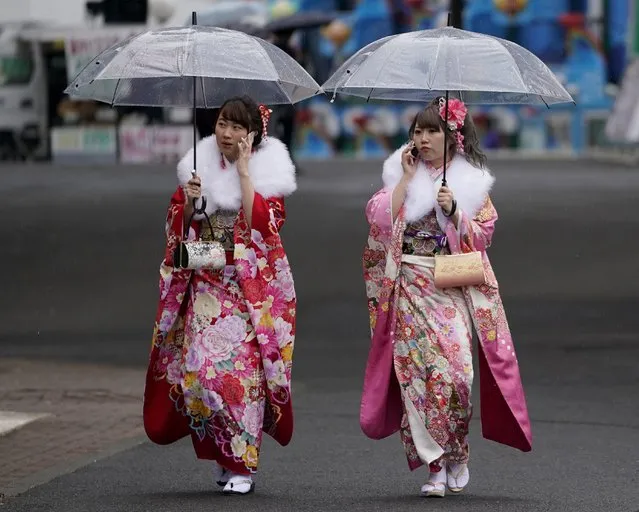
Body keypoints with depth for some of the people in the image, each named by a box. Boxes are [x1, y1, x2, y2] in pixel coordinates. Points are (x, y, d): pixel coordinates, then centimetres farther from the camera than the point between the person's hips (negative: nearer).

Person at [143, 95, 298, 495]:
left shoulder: (268, 171, 0)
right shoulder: (200, 166, 9)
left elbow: (262, 223, -16)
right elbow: (180, 229, 10)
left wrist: (244, 170, -15)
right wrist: (188, 201, -10)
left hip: (253, 286, -3)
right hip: (206, 285, 3)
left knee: (242, 366, -10)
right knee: (200, 365, -7)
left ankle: (242, 464, -3)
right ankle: (222, 451, 11)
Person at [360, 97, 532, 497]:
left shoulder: (471, 180, 8)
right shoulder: (400, 173, 11)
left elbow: (483, 234, 3)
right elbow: (379, 218, -3)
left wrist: (454, 211, -11)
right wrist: (407, 178, -6)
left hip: (453, 288, -1)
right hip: (410, 288, 1)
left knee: (455, 370, -14)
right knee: (417, 371, -7)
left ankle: (457, 454, 7)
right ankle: (436, 466, -2)